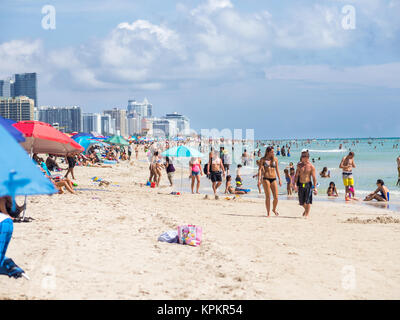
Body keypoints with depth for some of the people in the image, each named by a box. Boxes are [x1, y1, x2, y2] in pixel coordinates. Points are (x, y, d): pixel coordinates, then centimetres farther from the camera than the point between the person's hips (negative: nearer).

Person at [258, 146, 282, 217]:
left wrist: (279, 180, 14)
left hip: (274, 179, 3)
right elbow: (260, 169, -4)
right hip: (266, 179, -3)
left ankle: (274, 209, 23)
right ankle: (268, 212, 6)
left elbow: (277, 170, 15)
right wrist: (259, 179, -16)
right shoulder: (263, 159, 1)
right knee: (268, 197, -4)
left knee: (276, 197, -3)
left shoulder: (275, 159, 10)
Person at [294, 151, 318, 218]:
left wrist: (315, 188, -11)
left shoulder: (311, 166, -6)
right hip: (300, 185, 4)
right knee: (301, 202, 12)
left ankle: (307, 214, -4)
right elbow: (296, 175, 6)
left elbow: (314, 177, -7)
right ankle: (306, 209, 40)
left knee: (308, 201, -9)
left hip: (308, 185, -4)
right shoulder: (299, 165, 4)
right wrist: (295, 184, -4)